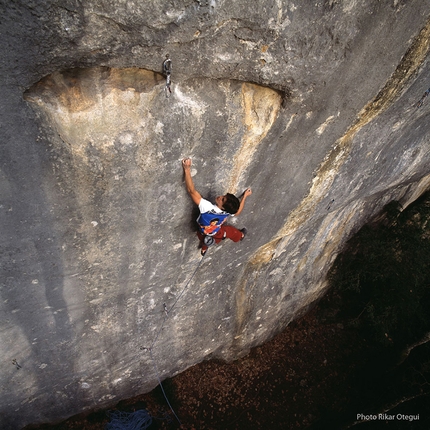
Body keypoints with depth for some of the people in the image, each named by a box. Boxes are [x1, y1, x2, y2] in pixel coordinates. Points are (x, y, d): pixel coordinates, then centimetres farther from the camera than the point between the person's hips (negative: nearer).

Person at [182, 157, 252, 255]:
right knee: (231, 230, 35)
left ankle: (204, 248, 68)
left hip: (204, 236, -3)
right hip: (217, 236, 3)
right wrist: (245, 196, 1)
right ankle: (240, 236, 68)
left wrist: (187, 169, -56)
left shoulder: (208, 208, -47)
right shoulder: (228, 212, -32)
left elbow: (191, 191, -54)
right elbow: (238, 211, -5)